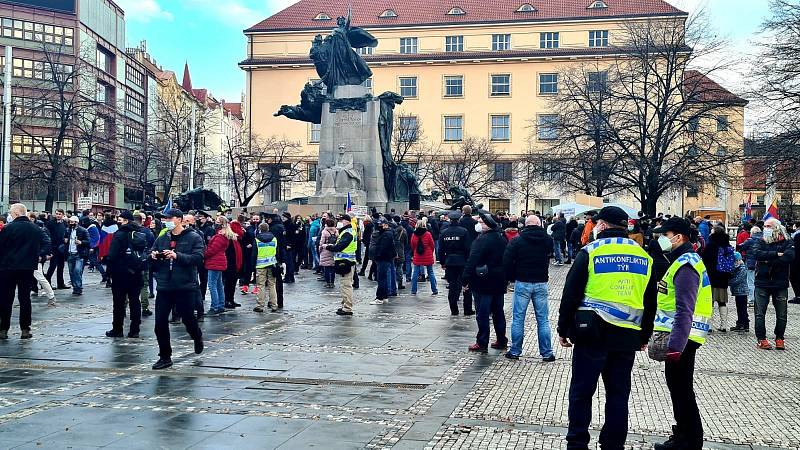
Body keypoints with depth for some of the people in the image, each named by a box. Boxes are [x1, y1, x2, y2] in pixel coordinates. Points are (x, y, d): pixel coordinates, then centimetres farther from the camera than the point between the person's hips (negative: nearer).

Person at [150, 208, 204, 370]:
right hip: (164, 287, 4)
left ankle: (197, 337, 43)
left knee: (188, 319, 10)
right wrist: (153, 257, -8)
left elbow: (198, 258, -17)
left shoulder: (193, 238, -5)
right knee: (160, 323, 1)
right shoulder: (162, 238, 11)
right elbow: (151, 260, 16)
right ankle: (165, 357, 14)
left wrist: (177, 256, -26)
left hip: (185, 287, -4)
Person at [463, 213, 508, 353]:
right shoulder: (502, 239, 7)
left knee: (482, 314, -1)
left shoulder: (482, 240, -18)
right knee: (498, 312, 16)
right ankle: (502, 341, 23)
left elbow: (472, 261, -22)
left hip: (483, 283, -8)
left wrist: (466, 280, -16)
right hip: (499, 283, 8)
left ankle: (482, 343, 4)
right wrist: (506, 278, 22)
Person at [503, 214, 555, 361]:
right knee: (543, 319, 8)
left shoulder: (517, 242, -7)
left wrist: (511, 278, 4)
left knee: (518, 318, 7)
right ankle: (547, 353, 9)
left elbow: (506, 262, -9)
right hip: (541, 283, 2)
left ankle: (515, 351, 12)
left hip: (522, 283, -2)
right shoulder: (548, 240, 2)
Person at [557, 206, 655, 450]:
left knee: (581, 391, 4)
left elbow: (571, 294, -5)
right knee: (618, 394, 11)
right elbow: (651, 302, 14)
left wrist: (563, 329, 3)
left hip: (593, 333, -4)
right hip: (628, 336, 4)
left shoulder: (591, 251, -4)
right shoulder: (644, 257, 10)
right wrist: (644, 336, 21)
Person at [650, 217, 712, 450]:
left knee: (682, 391, -3)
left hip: (681, 339, -10)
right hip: (676, 336, 10)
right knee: (677, 387, 18)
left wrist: (675, 345, -30)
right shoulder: (682, 261, 16)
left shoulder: (685, 265, -17)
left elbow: (684, 311, -25)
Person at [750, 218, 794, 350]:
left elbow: (790, 256, -19)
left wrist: (768, 261, -19)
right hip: (762, 283, 1)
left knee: (781, 314, 7)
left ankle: (779, 338, 21)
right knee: (760, 313, 2)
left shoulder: (787, 243, 0)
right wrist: (776, 254, -21)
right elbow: (756, 253, -15)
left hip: (780, 284, -1)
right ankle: (761, 339, 9)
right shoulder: (761, 242, 5)